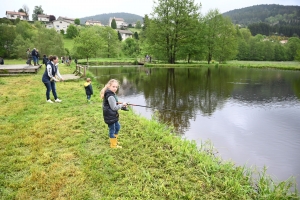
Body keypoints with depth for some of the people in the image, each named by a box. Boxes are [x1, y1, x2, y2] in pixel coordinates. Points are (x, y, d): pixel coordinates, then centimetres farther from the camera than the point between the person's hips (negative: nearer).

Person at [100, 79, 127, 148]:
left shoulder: (110, 93, 8)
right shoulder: (110, 96, -25)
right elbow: (114, 107, -24)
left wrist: (119, 104, 5)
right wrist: (122, 104, -12)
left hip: (112, 115, 11)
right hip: (110, 116, -11)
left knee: (117, 127, 25)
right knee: (112, 129, 5)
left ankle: (115, 141, 41)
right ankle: (113, 145, 21)